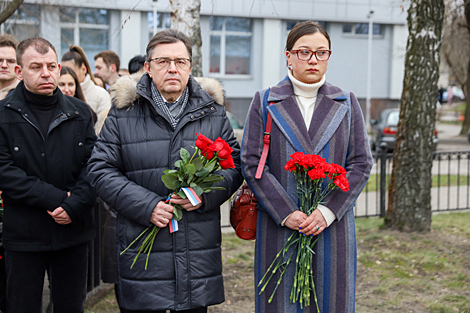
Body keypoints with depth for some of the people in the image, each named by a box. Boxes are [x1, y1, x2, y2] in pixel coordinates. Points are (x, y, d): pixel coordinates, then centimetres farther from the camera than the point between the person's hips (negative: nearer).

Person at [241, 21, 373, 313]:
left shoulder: (346, 103, 8)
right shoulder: (265, 102, 3)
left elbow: (361, 163, 2)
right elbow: (251, 163, -3)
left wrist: (328, 211, -11)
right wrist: (286, 213, -13)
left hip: (333, 226, 2)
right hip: (279, 226, -1)